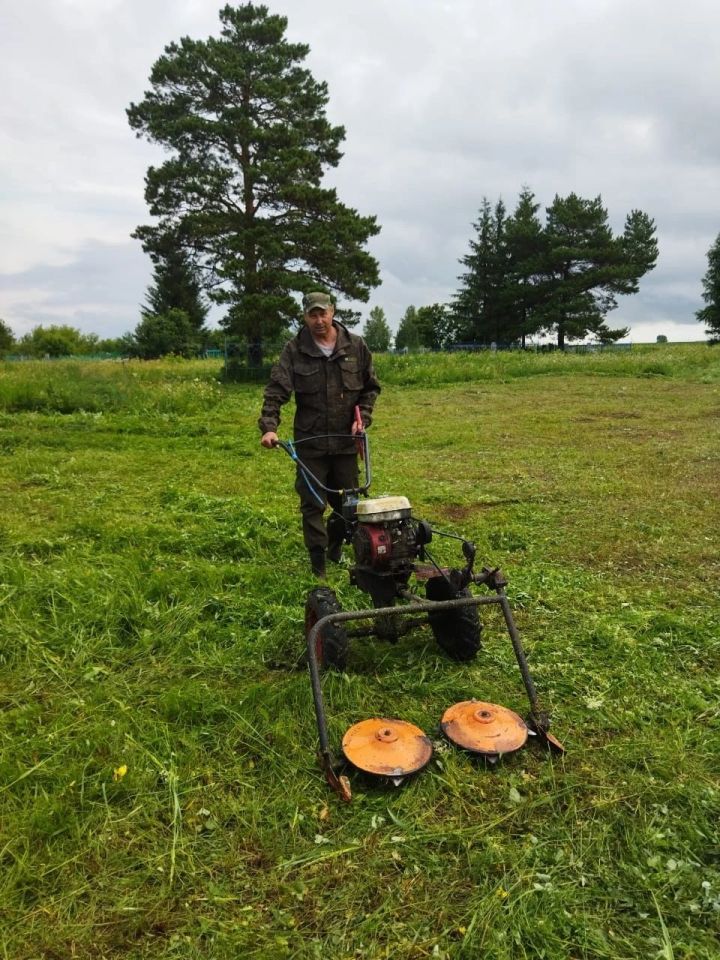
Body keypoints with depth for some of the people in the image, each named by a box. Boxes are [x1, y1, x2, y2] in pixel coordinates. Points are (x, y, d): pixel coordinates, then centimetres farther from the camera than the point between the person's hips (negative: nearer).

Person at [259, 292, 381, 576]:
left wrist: (363, 418, -3)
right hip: (310, 442, -2)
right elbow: (276, 391, -13)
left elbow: (371, 387, 10)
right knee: (313, 504, 3)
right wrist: (269, 427, -26)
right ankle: (318, 564, 15)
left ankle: (335, 549, 39)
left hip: (346, 440, 2)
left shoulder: (356, 346, 0)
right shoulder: (294, 350, -6)